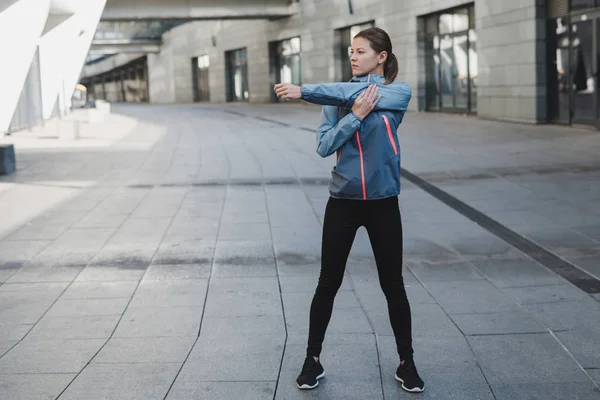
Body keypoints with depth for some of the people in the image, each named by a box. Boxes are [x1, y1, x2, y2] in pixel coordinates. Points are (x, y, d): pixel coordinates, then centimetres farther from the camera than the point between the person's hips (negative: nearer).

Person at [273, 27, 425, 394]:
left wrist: (303, 91, -21)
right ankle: (313, 360, 19)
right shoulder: (338, 96, 4)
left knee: (393, 285, 7)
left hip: (383, 203, -1)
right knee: (328, 283, 6)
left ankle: (407, 363, 21)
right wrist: (356, 115, -19)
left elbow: (352, 92, -19)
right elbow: (324, 146, -8)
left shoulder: (399, 93, -2)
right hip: (343, 201, 1)